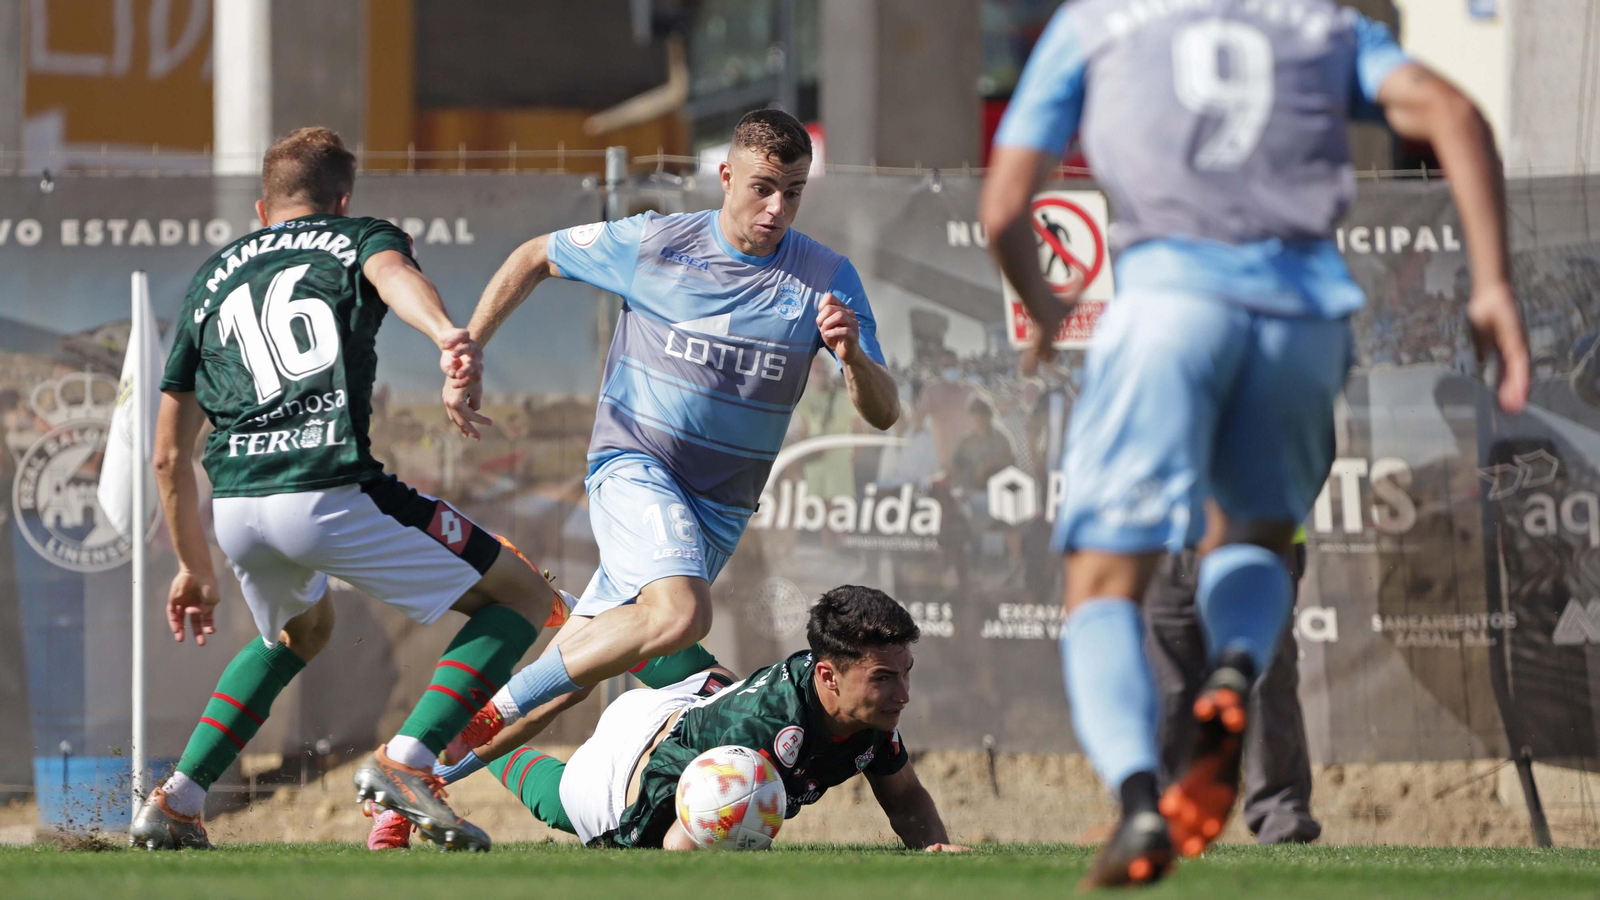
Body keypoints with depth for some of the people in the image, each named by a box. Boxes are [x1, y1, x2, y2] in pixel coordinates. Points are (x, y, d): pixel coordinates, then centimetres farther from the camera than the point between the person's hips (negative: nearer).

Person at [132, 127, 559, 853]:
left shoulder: (211, 279, 29)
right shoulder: (359, 237, 17)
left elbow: (169, 454, 28)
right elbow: (391, 272, -12)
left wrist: (194, 567, 40)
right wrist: (446, 333, -34)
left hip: (234, 507, 6)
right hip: (329, 491, -6)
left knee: (300, 631, 37)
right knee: (522, 599, 7)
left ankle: (176, 801, 26)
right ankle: (405, 760, -12)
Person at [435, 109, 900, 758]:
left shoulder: (827, 280, -6)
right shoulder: (651, 243, -9)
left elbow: (883, 414, -9)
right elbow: (534, 259, 8)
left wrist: (853, 356, -31)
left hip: (722, 506, 4)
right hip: (633, 464, -4)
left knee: (578, 662, 7)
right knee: (681, 614, -31)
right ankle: (495, 711, -19)